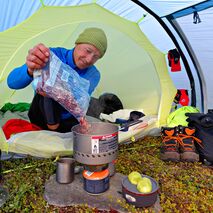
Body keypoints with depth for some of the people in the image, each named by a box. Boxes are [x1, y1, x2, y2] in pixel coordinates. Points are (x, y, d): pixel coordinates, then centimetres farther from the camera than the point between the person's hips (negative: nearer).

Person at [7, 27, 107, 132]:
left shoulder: (93, 75, -11)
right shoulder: (52, 56, -16)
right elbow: (12, 82, -26)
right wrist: (30, 70, -50)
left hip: (69, 124, 2)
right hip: (41, 119, -1)